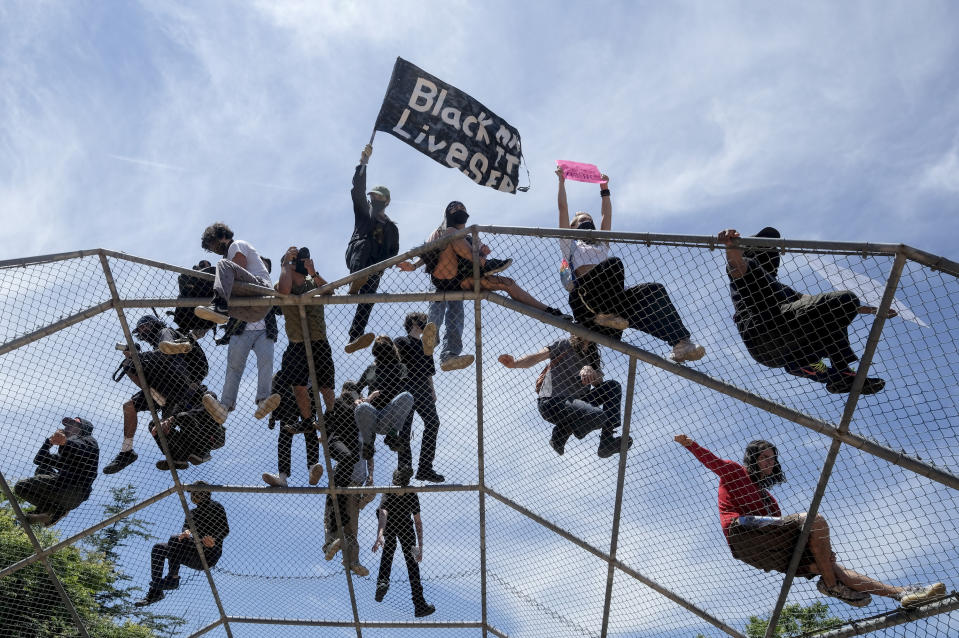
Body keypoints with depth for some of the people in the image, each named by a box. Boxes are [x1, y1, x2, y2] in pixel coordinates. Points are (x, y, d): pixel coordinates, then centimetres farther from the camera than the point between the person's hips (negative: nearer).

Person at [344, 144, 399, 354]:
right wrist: (363, 162, -1)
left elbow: (393, 252, 16)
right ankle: (356, 281, -58)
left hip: (375, 268, 1)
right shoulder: (364, 212, 22)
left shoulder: (391, 228, 25)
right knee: (364, 242, -34)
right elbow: (358, 189, 7)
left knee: (367, 299, -18)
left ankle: (354, 338, -28)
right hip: (356, 256, -1)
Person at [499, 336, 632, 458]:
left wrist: (590, 370, -25)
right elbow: (538, 356, -15)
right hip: (550, 403, -7)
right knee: (600, 417, -28)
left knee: (613, 386, -3)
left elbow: (600, 383, -1)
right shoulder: (565, 345, 1)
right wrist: (514, 363, -35)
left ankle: (608, 442, -4)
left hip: (574, 403, 7)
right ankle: (561, 431, -4)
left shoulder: (593, 356, 17)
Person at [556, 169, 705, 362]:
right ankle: (604, 315, -30)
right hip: (585, 294, -5)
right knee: (614, 264, -35)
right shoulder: (570, 245, 27)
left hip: (611, 296, 5)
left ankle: (680, 341, -34)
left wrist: (604, 189, 47)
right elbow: (563, 208, 25)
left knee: (655, 290, -20)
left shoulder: (601, 245, 41)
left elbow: (607, 214, 42)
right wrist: (562, 181, 30)